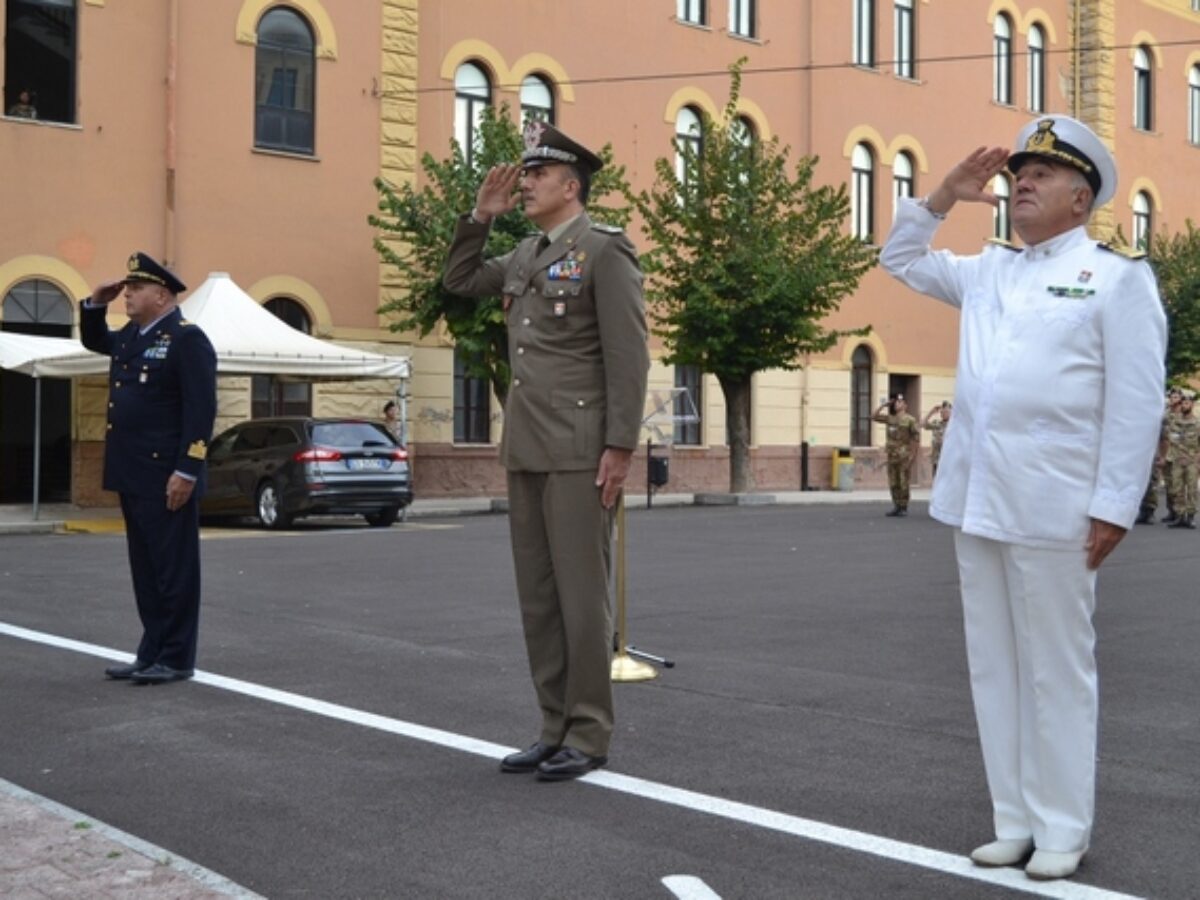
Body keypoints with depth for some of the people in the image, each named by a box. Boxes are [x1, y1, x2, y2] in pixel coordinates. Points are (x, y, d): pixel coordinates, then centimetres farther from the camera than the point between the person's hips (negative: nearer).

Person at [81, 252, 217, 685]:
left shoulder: (187, 339, -11)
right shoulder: (130, 335, 16)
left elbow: (201, 409, -17)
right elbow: (93, 340, 38)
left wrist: (186, 471, -22)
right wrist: (95, 303, 18)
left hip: (167, 477, -9)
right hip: (132, 474, 9)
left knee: (173, 568, -2)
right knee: (146, 568, 13)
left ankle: (176, 658, 4)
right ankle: (152, 652, 20)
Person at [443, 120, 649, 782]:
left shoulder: (605, 250, -7)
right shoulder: (526, 256, 16)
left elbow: (628, 356, -13)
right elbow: (458, 282, 28)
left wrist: (619, 447, -18)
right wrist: (481, 215, 14)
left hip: (579, 450, -8)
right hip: (526, 449, 8)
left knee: (580, 594, -3)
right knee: (538, 596, 10)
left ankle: (588, 737, 6)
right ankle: (555, 728, 19)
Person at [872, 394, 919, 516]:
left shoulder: (910, 420, -4)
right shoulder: (890, 418, 11)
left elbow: (916, 435, -6)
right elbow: (874, 417, 13)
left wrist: (908, 449, -10)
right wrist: (883, 405, 6)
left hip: (904, 456, -6)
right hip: (892, 455, 6)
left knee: (903, 483, -5)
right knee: (893, 483, 7)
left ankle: (904, 508, 1)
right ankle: (896, 507, 13)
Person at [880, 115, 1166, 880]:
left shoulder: (1116, 275, -2)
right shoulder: (987, 272, 16)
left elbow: (1135, 404, -8)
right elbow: (902, 260, 29)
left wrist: (1113, 507, -13)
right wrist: (945, 195, 14)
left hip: (1052, 506, -6)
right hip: (976, 500, 7)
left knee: (1057, 670, 2)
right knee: (994, 668, 10)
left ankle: (1062, 830, 12)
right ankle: (1015, 821, 20)